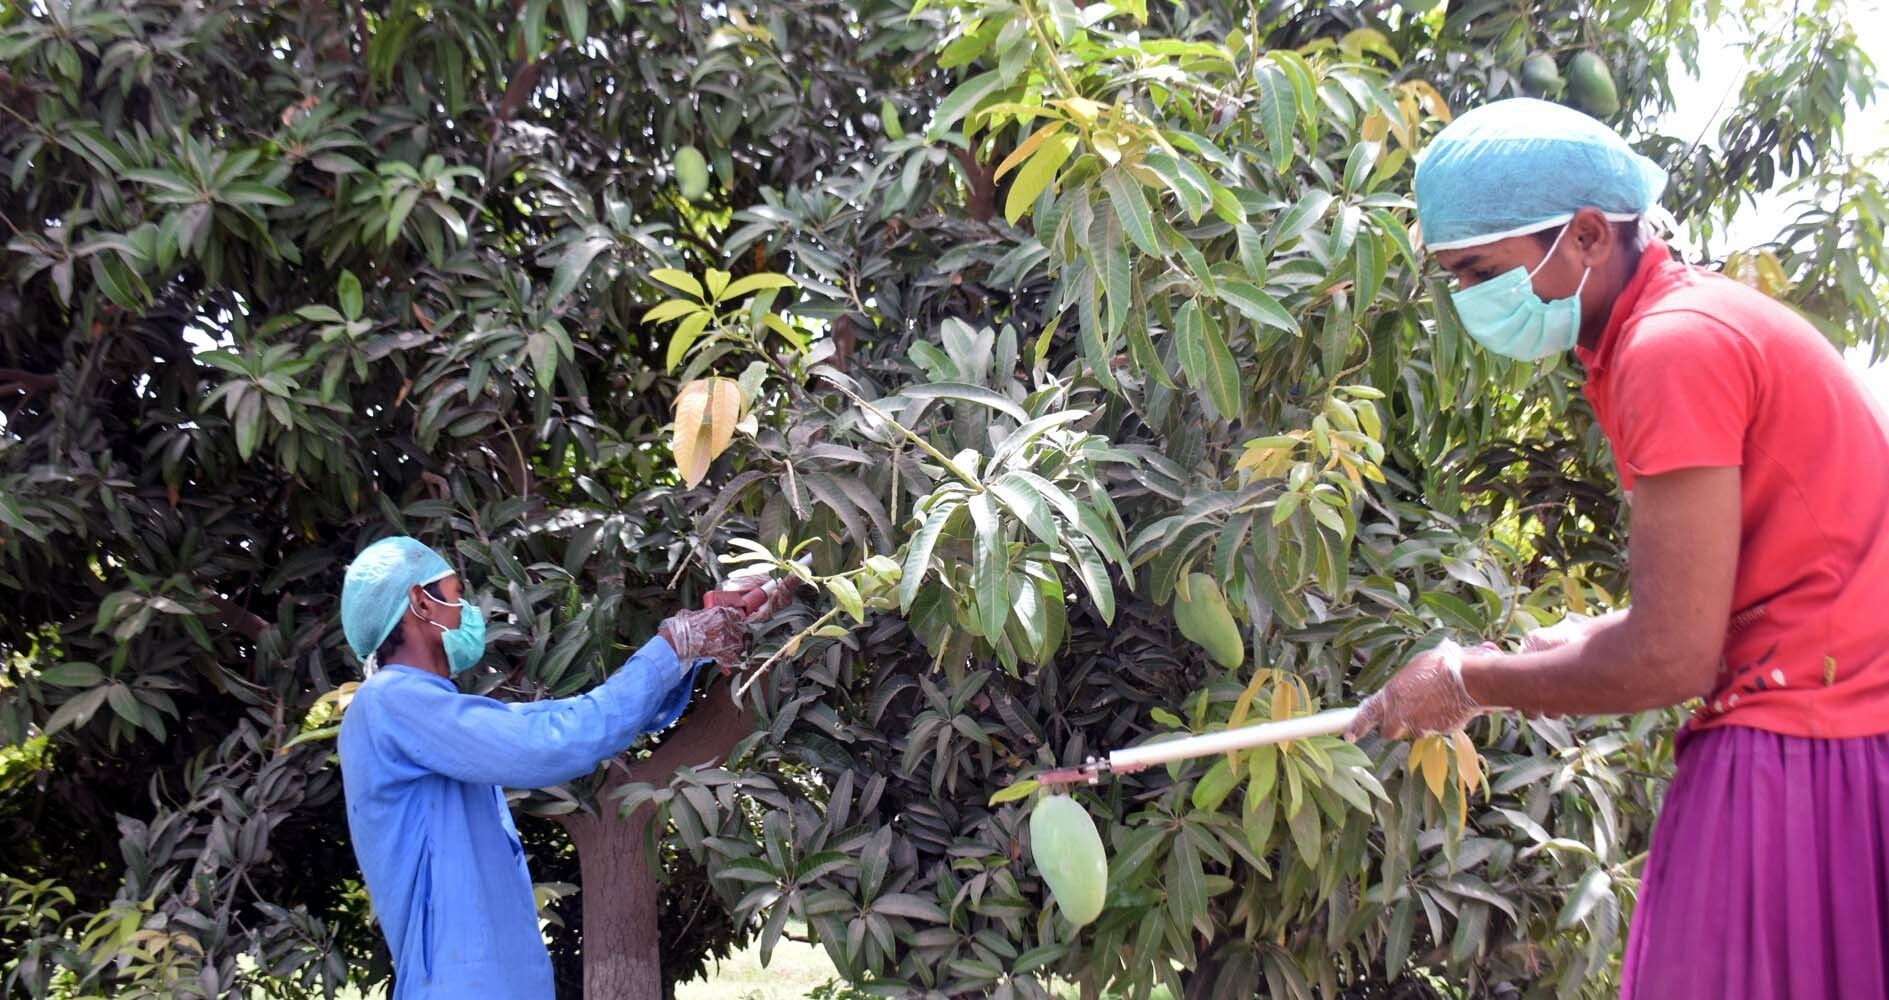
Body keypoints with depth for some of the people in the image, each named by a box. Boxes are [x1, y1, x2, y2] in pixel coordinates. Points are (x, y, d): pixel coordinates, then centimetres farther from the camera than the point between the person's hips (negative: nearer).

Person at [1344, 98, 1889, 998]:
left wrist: (1469, 681, -7)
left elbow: (1673, 661, -19)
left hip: (1803, 757, -10)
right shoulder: (1686, 315, 13)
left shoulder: (1674, 347, -18)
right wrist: (1598, 641, 7)